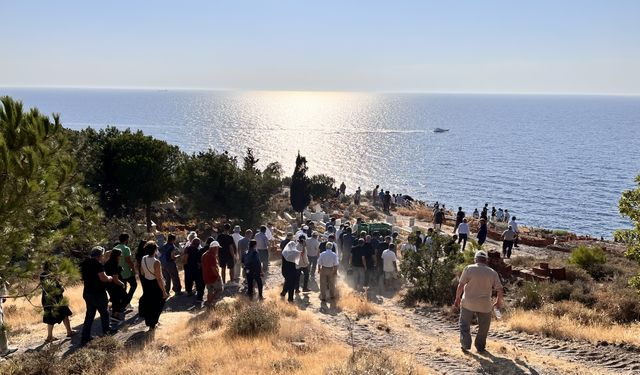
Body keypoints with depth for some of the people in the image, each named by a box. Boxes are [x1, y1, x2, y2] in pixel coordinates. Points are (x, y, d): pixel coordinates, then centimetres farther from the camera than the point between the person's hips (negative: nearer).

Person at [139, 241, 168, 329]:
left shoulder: (143, 259, -7)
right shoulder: (156, 262, -29)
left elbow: (142, 273, 7)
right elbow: (159, 278, -26)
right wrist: (164, 291, -20)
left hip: (146, 284, 6)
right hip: (155, 285, -6)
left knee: (148, 303, 23)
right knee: (156, 305, 12)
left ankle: (149, 322, 38)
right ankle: (152, 325, 21)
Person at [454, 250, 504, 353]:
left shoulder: (469, 269, -7)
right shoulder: (493, 273, 0)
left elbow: (461, 285, -9)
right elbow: (500, 290, 0)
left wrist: (457, 298, 4)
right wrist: (498, 302, 16)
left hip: (468, 303, -1)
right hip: (484, 306, 1)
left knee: (464, 324, 13)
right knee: (483, 327, 17)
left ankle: (466, 344, 5)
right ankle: (480, 346, 22)